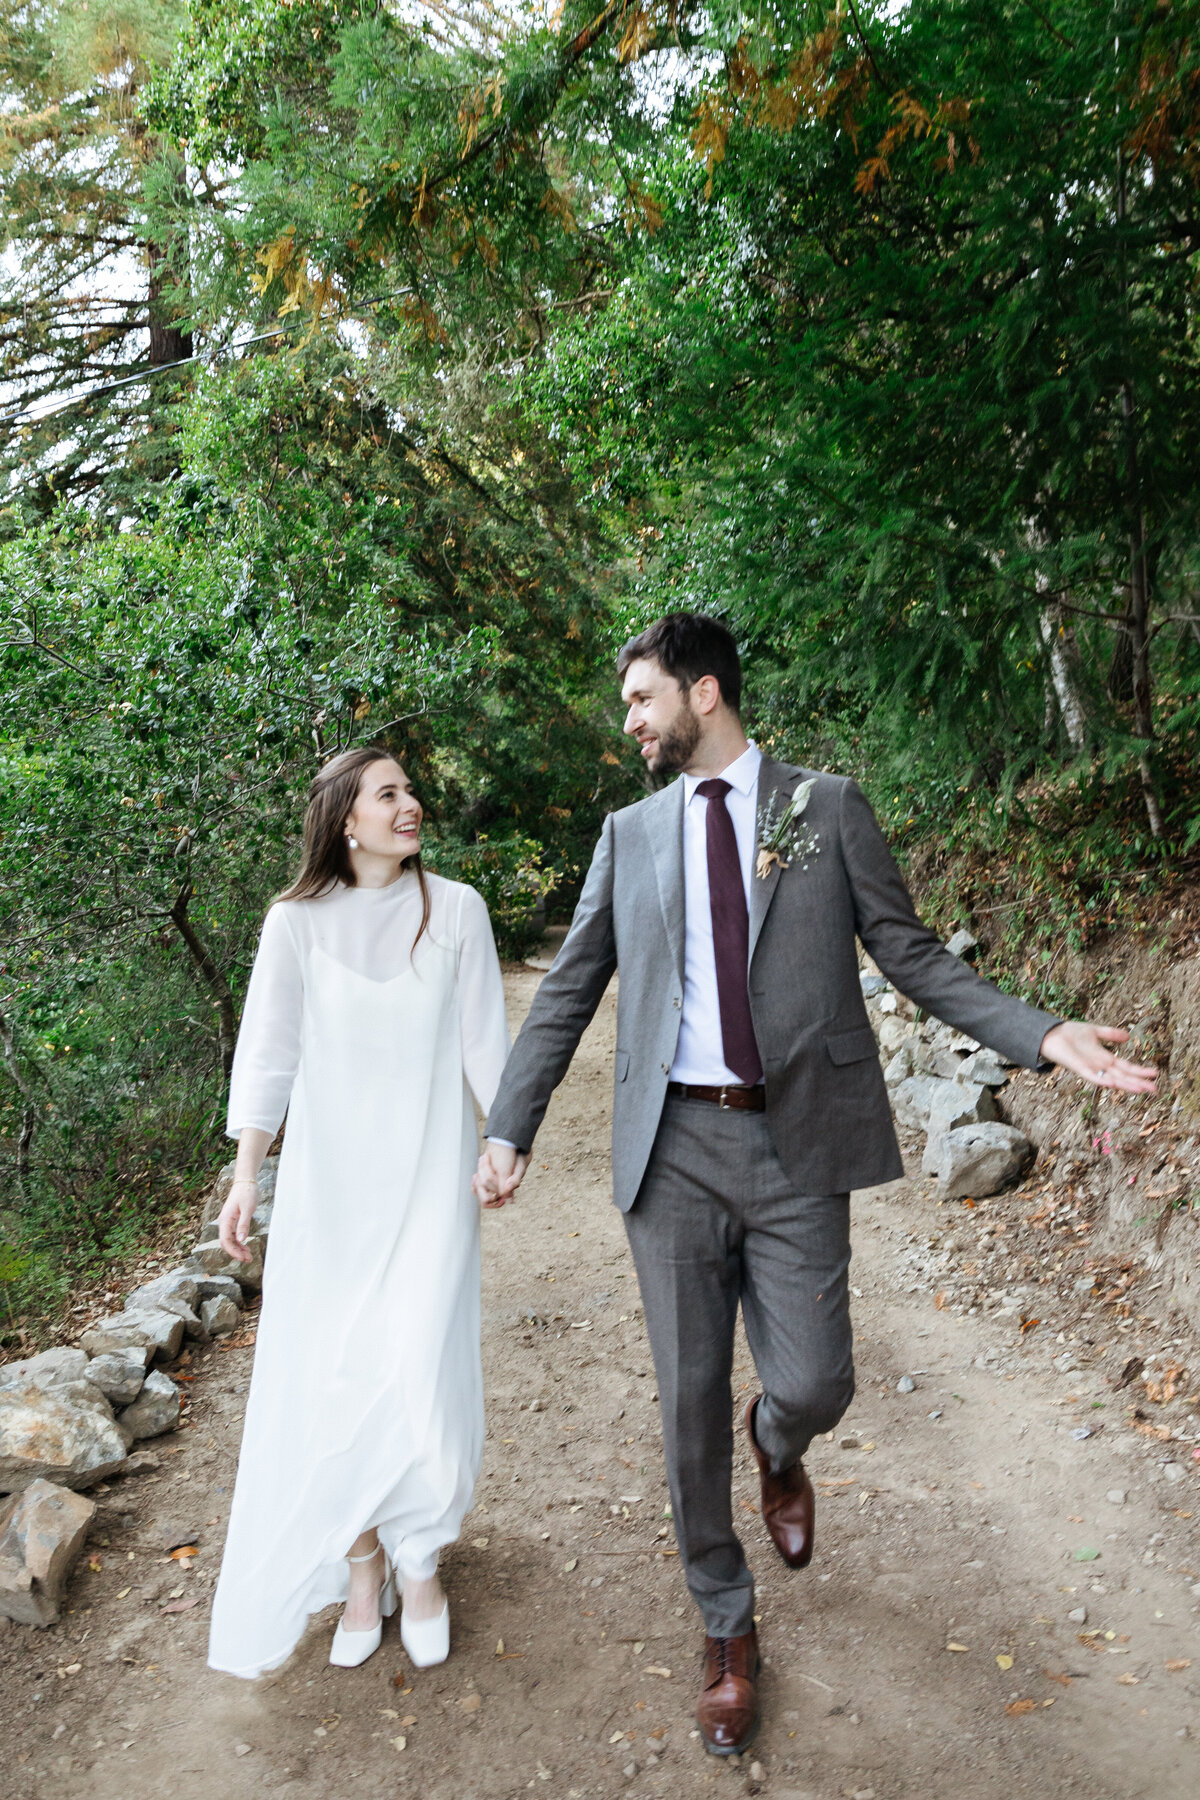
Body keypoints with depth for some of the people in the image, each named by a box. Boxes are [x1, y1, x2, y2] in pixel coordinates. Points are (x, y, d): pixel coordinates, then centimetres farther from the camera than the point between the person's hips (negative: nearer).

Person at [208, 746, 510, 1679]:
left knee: (419, 1366, -3)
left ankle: (421, 1557, 20)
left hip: (429, 1167, 0)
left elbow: (484, 1039, 3)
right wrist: (246, 1174, -1)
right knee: (330, 1375, 5)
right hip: (329, 1172, 1)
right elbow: (268, 1050, 1)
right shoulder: (299, 921, -3)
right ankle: (362, 1567, 23)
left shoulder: (456, 909, -2)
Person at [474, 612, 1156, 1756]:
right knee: (690, 1402, 7)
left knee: (812, 1384, 0)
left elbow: (909, 954, 4)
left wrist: (1043, 1036, -9)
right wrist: (509, 1131, 2)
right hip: (674, 1146, 2)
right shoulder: (630, 834, 9)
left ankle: (777, 1449, 41)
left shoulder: (828, 807, 4)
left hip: (797, 1145, -1)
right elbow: (566, 995, 9)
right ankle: (726, 1625, 32)